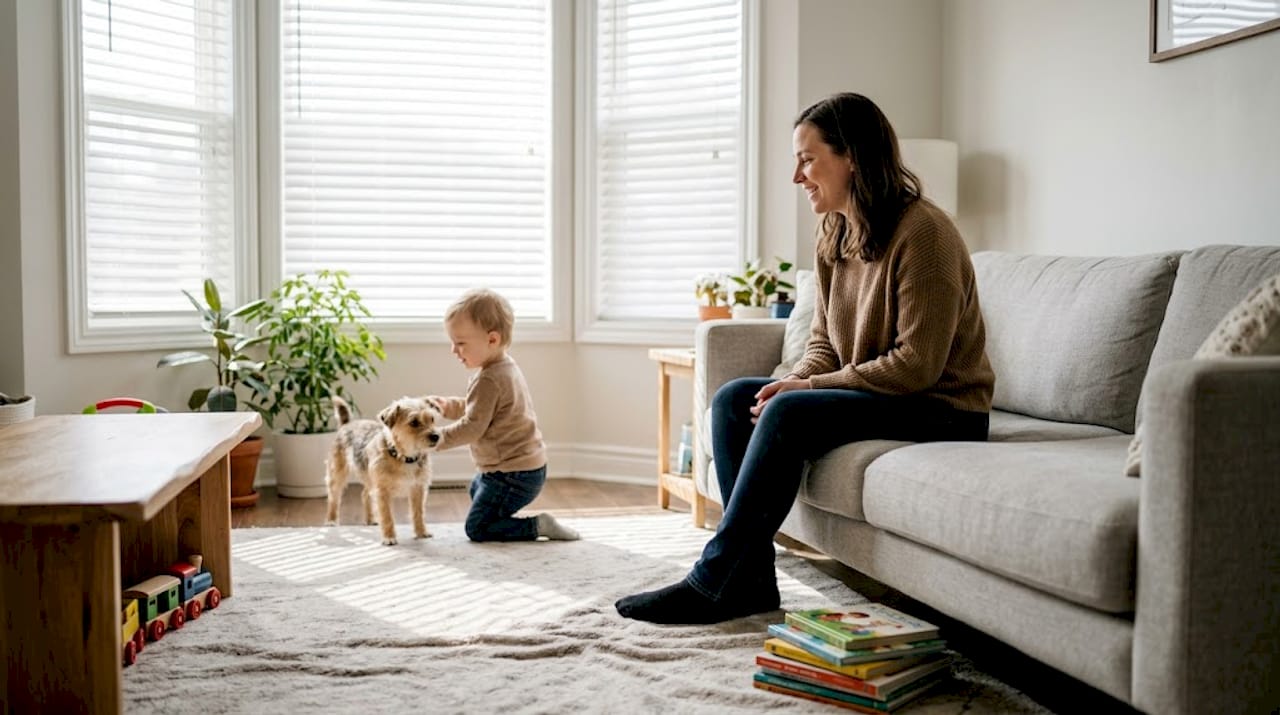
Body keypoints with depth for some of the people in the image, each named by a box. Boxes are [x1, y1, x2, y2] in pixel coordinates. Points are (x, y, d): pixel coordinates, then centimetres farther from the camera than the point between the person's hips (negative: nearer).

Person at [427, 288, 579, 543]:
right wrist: (447, 406, 5)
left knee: (476, 528, 1)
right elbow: (476, 409, 18)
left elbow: (472, 428, -26)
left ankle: (538, 526, -6)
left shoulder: (489, 381, -26)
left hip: (513, 475, -11)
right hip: (529, 465, 11)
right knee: (477, 488, 36)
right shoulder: (506, 367, 7)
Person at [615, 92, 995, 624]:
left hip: (942, 407, -8)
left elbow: (917, 364, -22)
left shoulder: (921, 231, -19)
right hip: (868, 393, 9)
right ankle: (751, 579, -8)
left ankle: (712, 584, -18)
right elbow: (824, 341, 11)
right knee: (733, 399, -6)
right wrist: (791, 383, -11)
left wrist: (806, 388, -20)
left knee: (788, 414, -28)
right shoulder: (833, 233, 7)